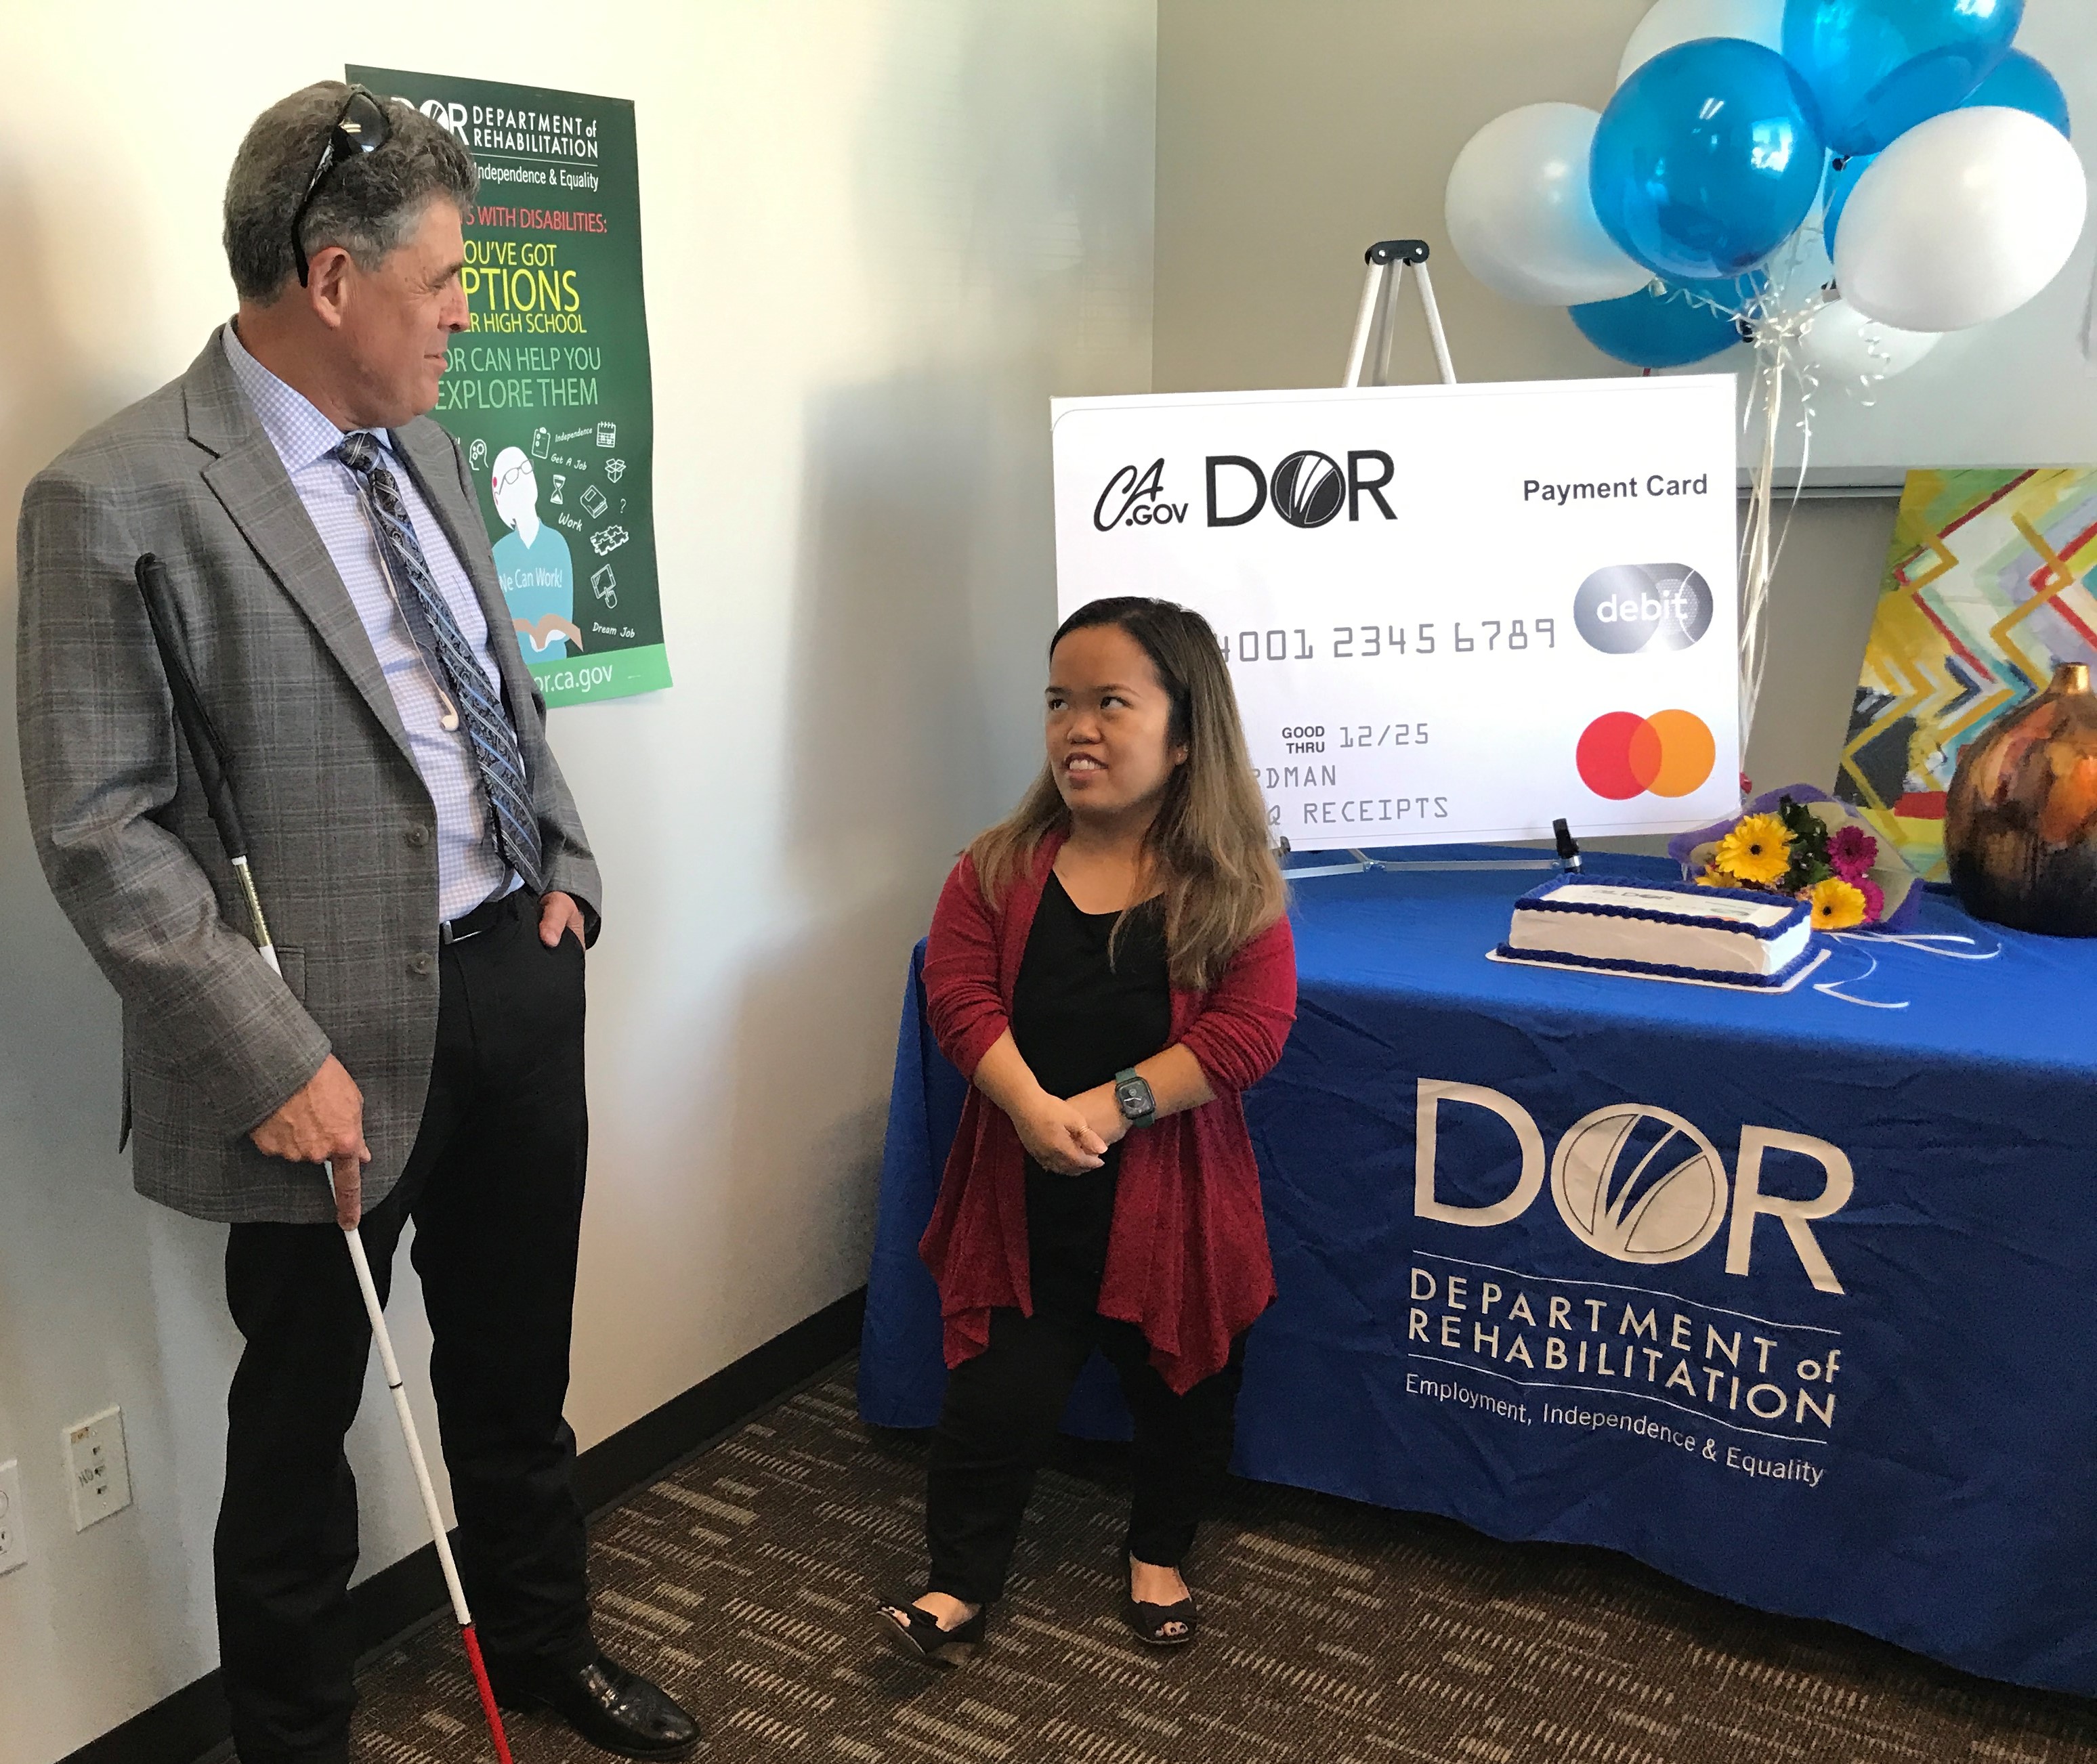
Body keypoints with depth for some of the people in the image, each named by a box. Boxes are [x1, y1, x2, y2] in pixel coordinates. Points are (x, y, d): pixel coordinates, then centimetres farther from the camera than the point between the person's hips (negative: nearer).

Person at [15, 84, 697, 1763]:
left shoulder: (422, 447, 7)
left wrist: (565, 868, 7)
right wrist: (274, 1058, -20)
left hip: (521, 978, 7)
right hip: (342, 1040, -6)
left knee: (518, 1369, 23)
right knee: (301, 1415, 14)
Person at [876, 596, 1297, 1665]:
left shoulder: (1234, 884, -6)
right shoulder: (1001, 866, 0)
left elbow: (1249, 1028, -14)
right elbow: (959, 992, -7)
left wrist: (1114, 1105, -23)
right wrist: (1033, 1107, -23)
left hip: (1172, 1193, 0)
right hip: (1022, 1191, 1)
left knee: (1180, 1386, 16)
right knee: (999, 1390, 4)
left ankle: (1160, 1554, 42)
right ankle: (960, 1580, 24)